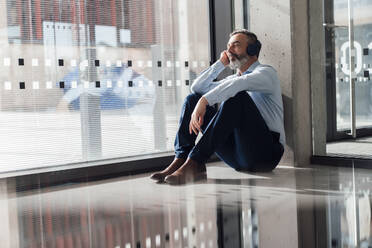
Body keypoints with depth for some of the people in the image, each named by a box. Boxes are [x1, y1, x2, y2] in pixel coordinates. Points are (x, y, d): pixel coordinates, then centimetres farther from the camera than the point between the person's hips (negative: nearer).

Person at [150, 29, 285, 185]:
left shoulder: (266, 72, 0)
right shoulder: (233, 79, 23)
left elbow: (237, 83, -24)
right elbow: (197, 87, 16)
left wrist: (205, 100, -33)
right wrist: (221, 63, 14)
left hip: (266, 152, -6)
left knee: (238, 96, -32)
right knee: (193, 98, 1)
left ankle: (194, 163, -35)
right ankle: (181, 159, -18)